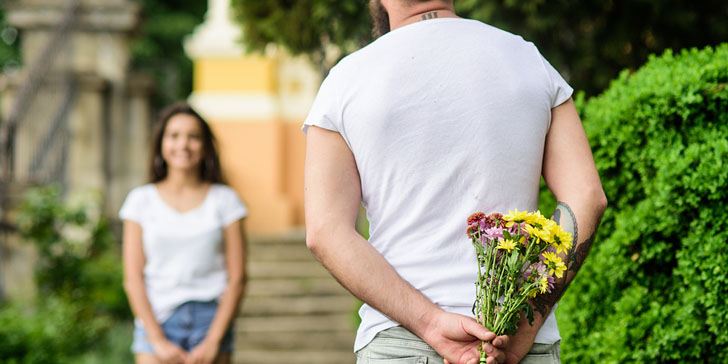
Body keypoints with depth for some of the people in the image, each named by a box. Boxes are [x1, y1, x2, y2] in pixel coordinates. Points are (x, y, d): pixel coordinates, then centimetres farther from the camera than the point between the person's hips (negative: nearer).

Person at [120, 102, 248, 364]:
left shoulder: (224, 200, 7)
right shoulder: (142, 200, 8)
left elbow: (236, 279, 3)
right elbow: (133, 278, 3)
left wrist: (213, 341, -6)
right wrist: (158, 340, -6)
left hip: (211, 321, 0)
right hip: (157, 323, 0)